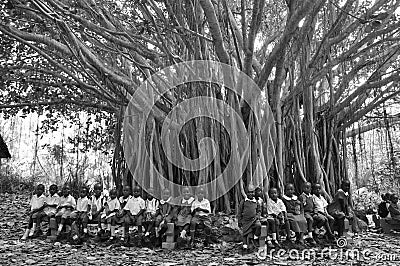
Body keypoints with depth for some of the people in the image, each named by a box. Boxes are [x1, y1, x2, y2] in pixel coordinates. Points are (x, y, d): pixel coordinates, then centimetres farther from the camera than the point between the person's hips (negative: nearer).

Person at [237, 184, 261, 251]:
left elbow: (259, 211, 18)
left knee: (258, 225, -29)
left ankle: (256, 237, -8)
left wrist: (257, 216, -2)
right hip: (246, 220, 0)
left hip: (254, 219, 0)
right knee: (245, 233, -1)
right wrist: (239, 221, 4)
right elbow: (239, 212, 7)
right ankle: (245, 245, 17)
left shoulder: (256, 202, 9)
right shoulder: (243, 202, 3)